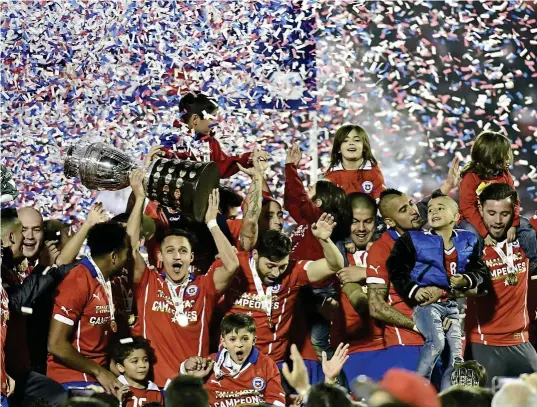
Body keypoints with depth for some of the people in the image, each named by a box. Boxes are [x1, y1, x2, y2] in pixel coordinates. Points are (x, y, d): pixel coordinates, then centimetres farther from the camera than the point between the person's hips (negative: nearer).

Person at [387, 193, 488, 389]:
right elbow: (396, 267, -9)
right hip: (426, 302, -5)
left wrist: (466, 280, -10)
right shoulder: (414, 239, -3)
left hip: (452, 304, 5)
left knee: (457, 353, 5)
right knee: (436, 342, -27)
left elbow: (480, 270, 11)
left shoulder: (467, 241, 8)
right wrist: (414, 290, -19)